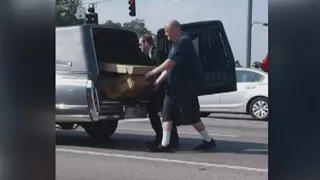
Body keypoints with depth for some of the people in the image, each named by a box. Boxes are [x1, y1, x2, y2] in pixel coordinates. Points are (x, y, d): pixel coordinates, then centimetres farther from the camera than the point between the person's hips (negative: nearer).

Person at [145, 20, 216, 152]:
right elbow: (168, 67, 17)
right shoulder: (175, 44, 17)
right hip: (173, 88, 9)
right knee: (167, 113, 1)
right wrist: (157, 82, 9)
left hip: (187, 88, -9)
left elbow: (170, 63, -21)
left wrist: (152, 72, -14)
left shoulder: (184, 41, -14)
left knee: (191, 116, -1)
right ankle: (165, 145, 1)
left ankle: (209, 141, 14)